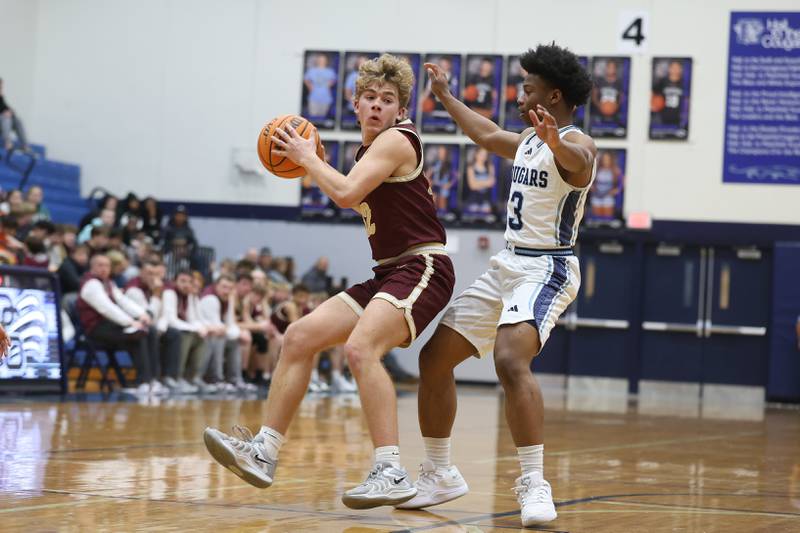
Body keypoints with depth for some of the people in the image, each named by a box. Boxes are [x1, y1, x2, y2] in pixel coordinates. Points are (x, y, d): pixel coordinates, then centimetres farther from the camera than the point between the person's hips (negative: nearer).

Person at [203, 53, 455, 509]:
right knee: (300, 337, 4)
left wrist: (307, 157, -6)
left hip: (422, 268, -10)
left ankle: (392, 473, -33)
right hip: (388, 274, 10)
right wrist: (312, 164, 23)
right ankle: (264, 453, 6)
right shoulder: (369, 149, 17)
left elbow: (346, 194, -23)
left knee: (360, 348, -31)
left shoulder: (397, 140, -10)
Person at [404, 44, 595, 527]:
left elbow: (577, 160, -38)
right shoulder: (528, 141, 15)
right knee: (434, 358, 8)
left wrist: (555, 142, -61)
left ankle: (534, 485, -28)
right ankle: (440, 474, 20)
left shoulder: (575, 145, -13)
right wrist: (444, 95, 45)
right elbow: (486, 134, 36)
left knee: (511, 361, -32)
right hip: (508, 264, 10)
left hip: (547, 268, -10)